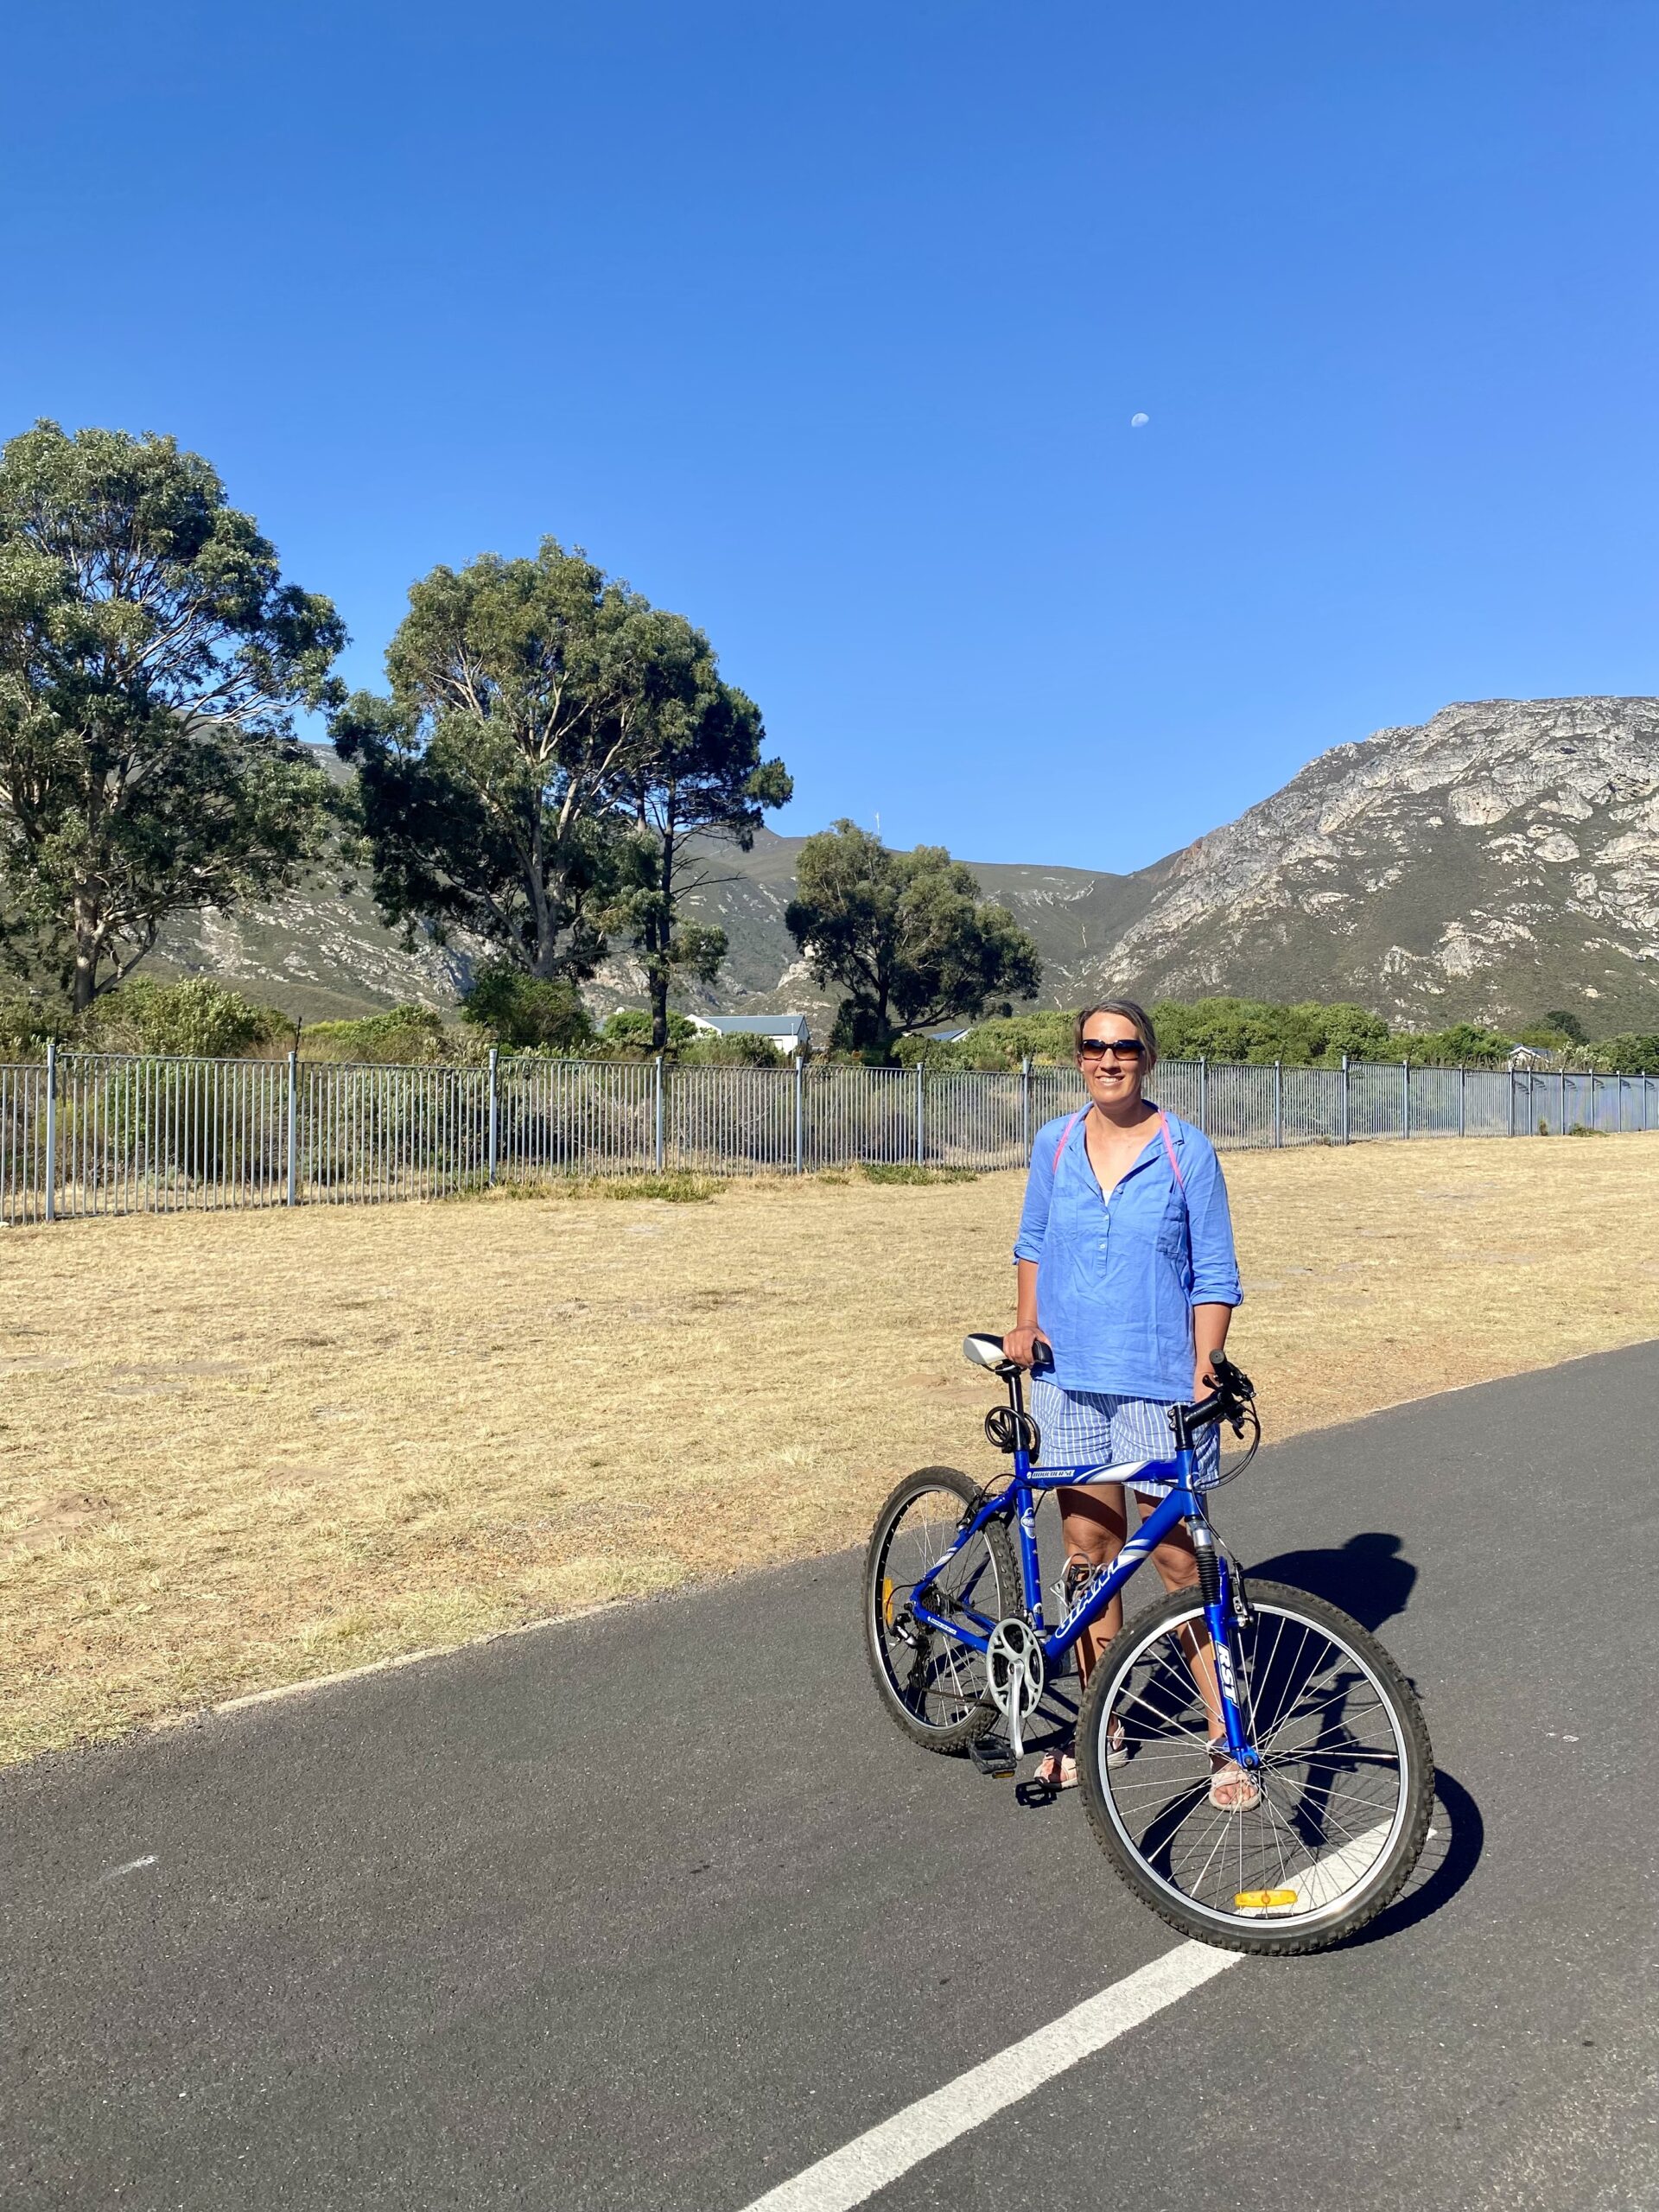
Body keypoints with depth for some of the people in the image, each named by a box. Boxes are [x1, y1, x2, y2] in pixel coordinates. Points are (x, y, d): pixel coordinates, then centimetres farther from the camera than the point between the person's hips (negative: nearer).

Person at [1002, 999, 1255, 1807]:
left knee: (1178, 1559, 1)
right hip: (1069, 1377, 3)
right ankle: (1104, 1728, 25)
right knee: (1088, 1549, 11)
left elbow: (1215, 1275, -2)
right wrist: (1028, 1322, 4)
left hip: (1159, 1382, -3)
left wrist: (1203, 1368, -12)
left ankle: (1225, 1739, 16)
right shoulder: (1054, 1145, 4)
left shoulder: (1186, 1150, -5)